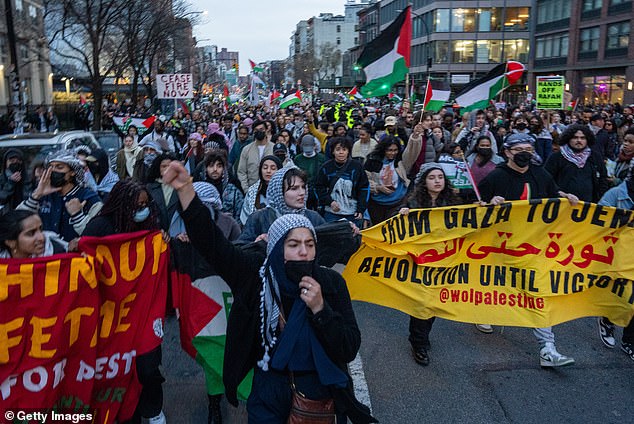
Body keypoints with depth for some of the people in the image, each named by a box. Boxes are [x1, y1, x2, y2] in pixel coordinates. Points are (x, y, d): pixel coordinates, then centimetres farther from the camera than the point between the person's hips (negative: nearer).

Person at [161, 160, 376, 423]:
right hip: (268, 392, 0)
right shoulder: (255, 273, -11)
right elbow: (210, 241, -15)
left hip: (320, 391, 0)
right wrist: (186, 189, -25)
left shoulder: (331, 283, -13)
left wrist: (320, 309, -28)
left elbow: (349, 350, -14)